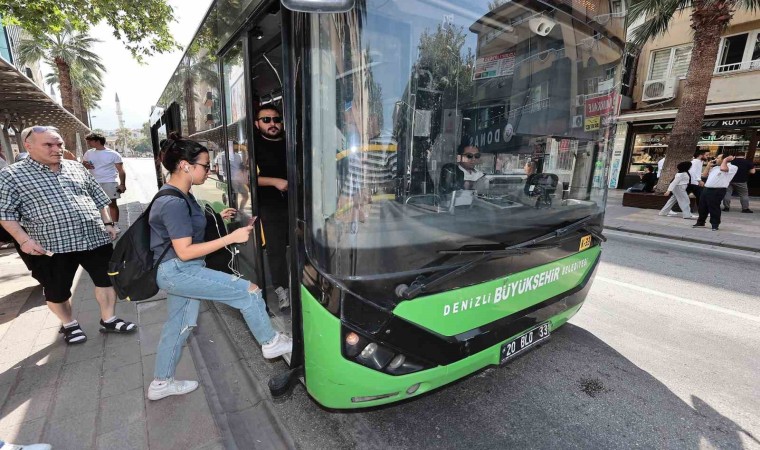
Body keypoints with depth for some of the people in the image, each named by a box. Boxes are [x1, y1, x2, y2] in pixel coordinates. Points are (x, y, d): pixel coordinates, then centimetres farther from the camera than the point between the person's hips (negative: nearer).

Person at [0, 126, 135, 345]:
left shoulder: (76, 167, 10)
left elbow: (99, 197, 14)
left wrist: (108, 223, 7)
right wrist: (24, 240, -13)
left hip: (95, 238, 3)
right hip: (52, 246, -3)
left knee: (107, 278, 8)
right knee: (58, 291, 12)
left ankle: (108, 320, 24)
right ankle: (68, 324, 34)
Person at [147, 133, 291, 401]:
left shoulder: (179, 196, 9)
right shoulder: (173, 203, -22)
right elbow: (185, 252, -24)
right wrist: (231, 238, -26)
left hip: (176, 272, 11)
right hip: (178, 271, -11)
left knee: (178, 326, 21)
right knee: (248, 291, -11)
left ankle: (161, 383, 38)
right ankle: (271, 343, 6)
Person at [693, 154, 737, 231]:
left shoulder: (732, 167, -5)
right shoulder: (715, 167, 20)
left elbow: (723, 168, -26)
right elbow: (704, 174, 23)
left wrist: (725, 159, -9)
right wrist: (709, 165, 16)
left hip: (717, 191, -8)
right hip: (706, 189, 8)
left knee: (714, 209, -4)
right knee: (702, 207, 14)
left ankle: (715, 225, 6)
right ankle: (700, 222, 27)